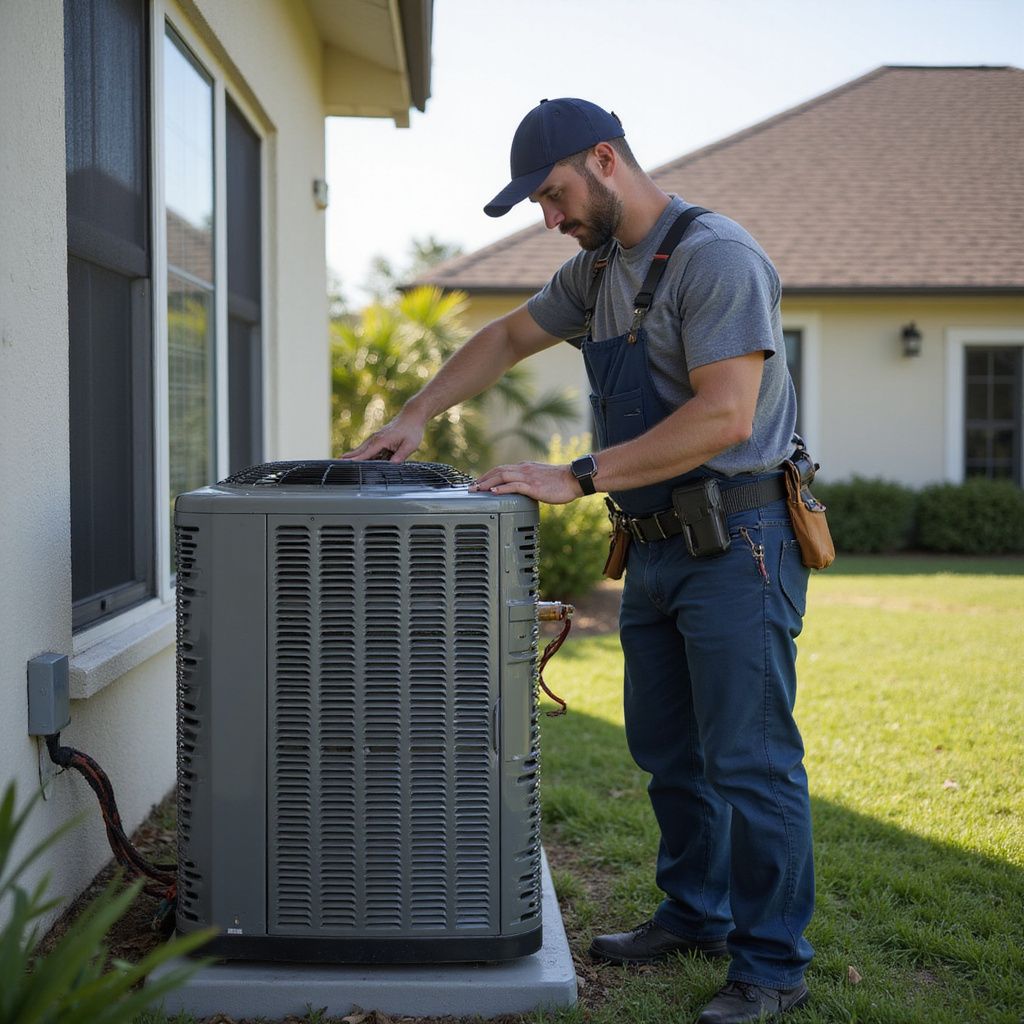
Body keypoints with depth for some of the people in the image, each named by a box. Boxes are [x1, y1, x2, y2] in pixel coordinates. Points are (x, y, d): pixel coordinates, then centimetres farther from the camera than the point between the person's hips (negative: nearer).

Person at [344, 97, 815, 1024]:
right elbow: (509, 337, 27)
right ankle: (695, 916, 32)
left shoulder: (716, 258, -16)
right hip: (657, 547, 9)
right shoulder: (598, 269, 13)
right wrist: (417, 416, 17)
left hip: (737, 543, -9)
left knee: (748, 761, -4)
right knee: (667, 749, 16)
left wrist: (577, 477, -23)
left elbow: (724, 417, -25)